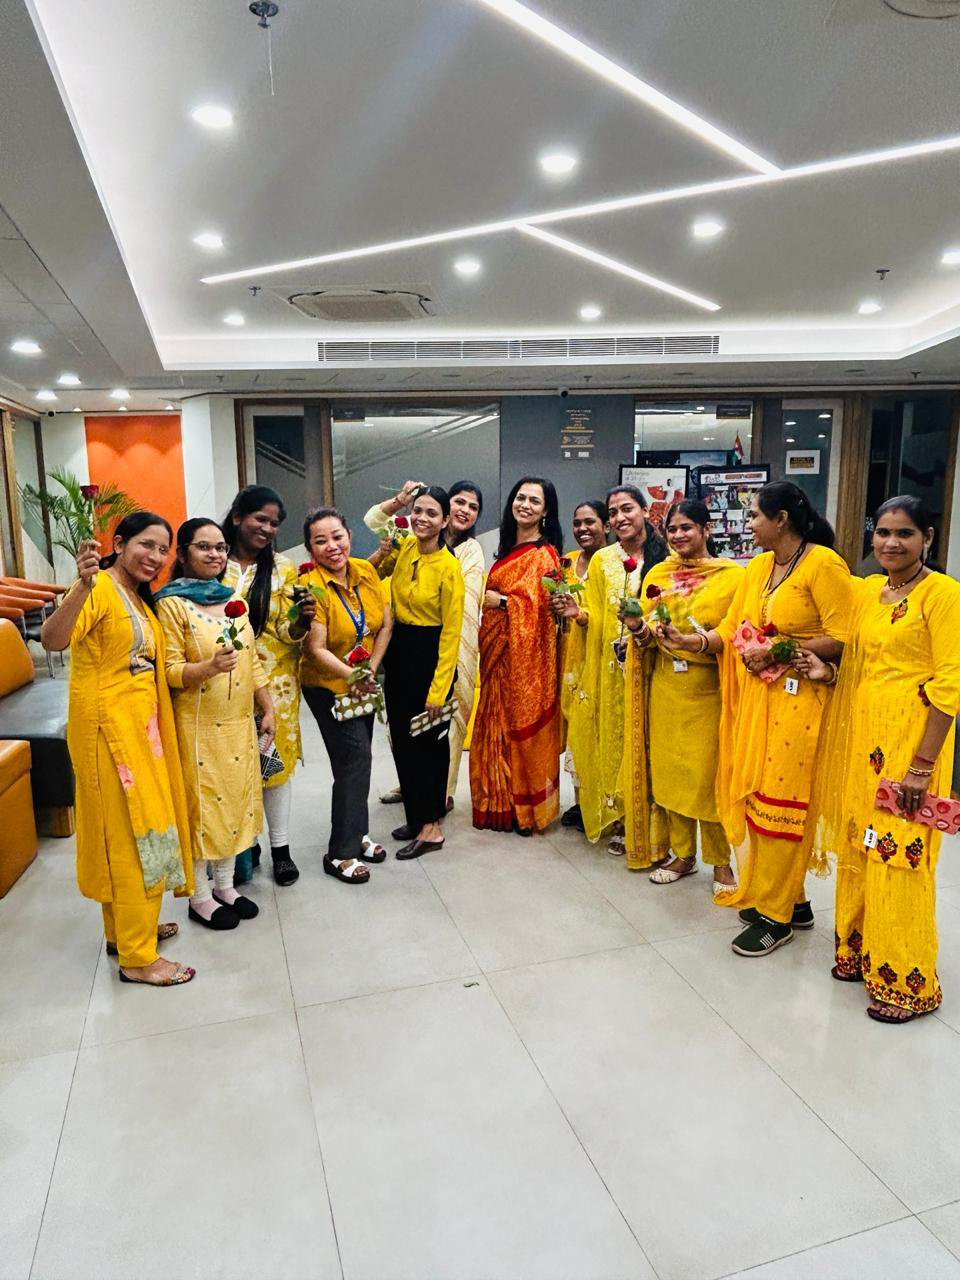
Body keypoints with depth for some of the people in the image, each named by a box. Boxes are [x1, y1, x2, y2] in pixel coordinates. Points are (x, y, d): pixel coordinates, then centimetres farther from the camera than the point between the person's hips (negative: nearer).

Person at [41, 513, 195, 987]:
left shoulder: (139, 597, 13)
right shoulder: (100, 588, -15)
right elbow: (53, 639, -33)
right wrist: (83, 585, -46)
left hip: (140, 724, 9)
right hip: (108, 726, -9)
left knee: (134, 829, 18)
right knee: (133, 833, -2)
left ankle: (125, 928, 34)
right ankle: (137, 957, 10)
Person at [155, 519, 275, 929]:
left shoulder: (233, 599, 9)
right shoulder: (171, 604, -10)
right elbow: (170, 670, -13)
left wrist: (267, 709, 10)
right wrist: (208, 667, -30)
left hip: (239, 723, 6)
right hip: (198, 725, -6)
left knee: (235, 798, 13)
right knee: (202, 802, 4)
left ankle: (225, 885, 30)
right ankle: (199, 896, 21)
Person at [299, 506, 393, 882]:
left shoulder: (366, 571, -3)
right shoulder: (310, 585, -19)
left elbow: (386, 623, 0)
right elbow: (317, 649, -22)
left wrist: (371, 669, -10)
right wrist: (353, 676, -33)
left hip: (365, 682, 6)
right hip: (328, 686, -6)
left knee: (357, 758, 13)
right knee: (356, 756, -10)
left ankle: (356, 833, 30)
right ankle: (340, 853, 1)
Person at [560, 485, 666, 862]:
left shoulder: (665, 557, -1)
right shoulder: (601, 560, 7)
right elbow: (596, 618, 6)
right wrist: (577, 613, -14)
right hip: (611, 669, 2)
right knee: (613, 740, 6)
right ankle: (617, 821, 19)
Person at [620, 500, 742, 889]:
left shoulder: (731, 574, -3)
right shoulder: (659, 573, 9)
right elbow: (649, 634, 8)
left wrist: (703, 642, -22)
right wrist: (639, 627, -14)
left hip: (708, 689, -4)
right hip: (666, 688, 4)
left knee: (709, 772, 0)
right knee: (670, 768, 9)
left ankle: (720, 861, 17)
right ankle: (682, 854, 24)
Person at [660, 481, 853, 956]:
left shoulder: (823, 564, -11)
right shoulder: (758, 566, 12)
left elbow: (842, 639, -16)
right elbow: (731, 630, 9)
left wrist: (780, 650, -17)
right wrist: (689, 640, -5)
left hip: (798, 700, -7)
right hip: (754, 698, 7)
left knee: (778, 803, -1)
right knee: (755, 796, 11)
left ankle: (776, 916, 15)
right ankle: (791, 900, 28)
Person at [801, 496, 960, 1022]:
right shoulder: (867, 589, 10)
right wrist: (826, 672, -2)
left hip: (910, 741, -7)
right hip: (860, 736, 7)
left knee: (899, 856, 0)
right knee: (858, 847, 15)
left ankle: (907, 981, 18)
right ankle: (859, 950, 33)